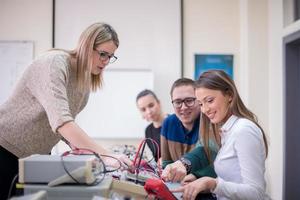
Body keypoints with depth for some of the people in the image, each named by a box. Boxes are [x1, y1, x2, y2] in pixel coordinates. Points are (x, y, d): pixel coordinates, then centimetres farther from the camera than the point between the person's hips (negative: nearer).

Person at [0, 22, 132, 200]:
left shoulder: (86, 81, 3)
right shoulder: (55, 63, -23)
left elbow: (65, 126, 6)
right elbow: (60, 121, -37)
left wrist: (84, 150, -11)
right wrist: (105, 155, -40)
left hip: (37, 155, 7)